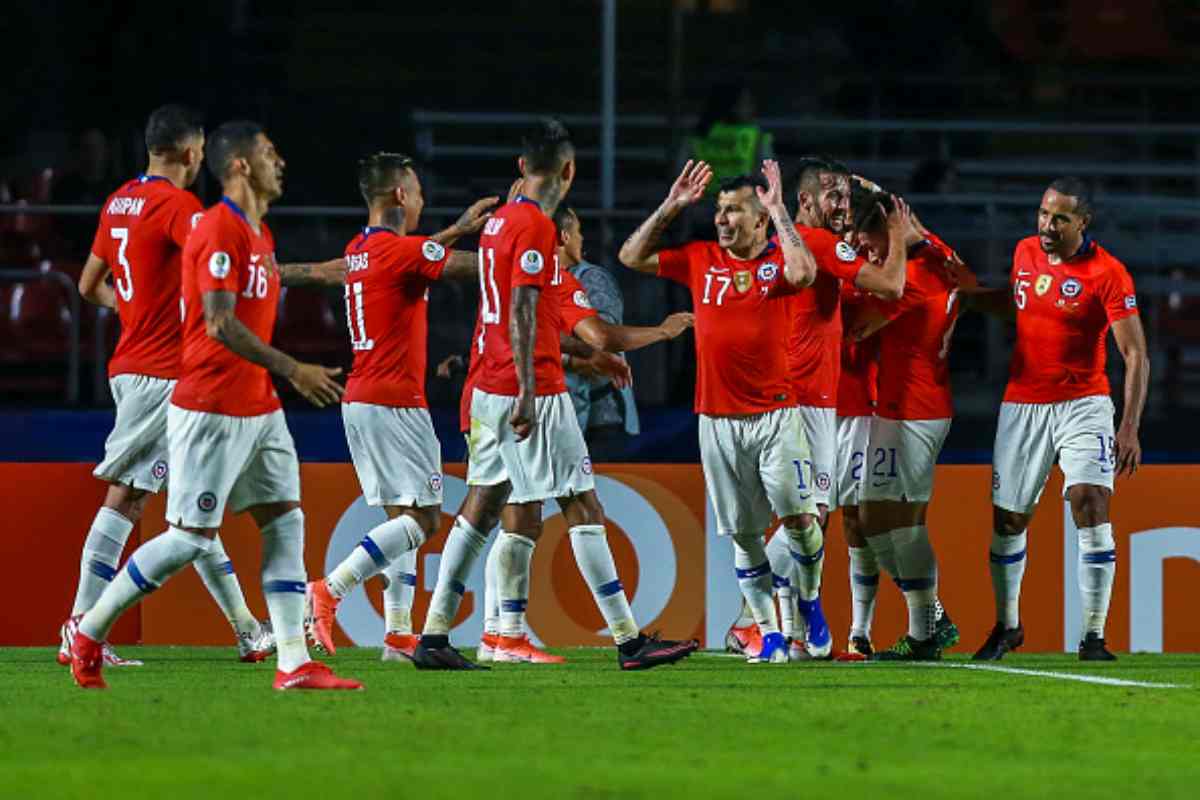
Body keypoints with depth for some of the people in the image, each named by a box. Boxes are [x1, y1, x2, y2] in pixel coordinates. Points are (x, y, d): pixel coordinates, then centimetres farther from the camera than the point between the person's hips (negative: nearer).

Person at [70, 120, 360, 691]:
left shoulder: (257, 233, 13)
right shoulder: (218, 230, -17)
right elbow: (221, 324, -24)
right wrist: (291, 370, -25)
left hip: (259, 409, 9)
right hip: (212, 408, -9)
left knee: (285, 520, 2)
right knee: (192, 537, -7)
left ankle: (293, 664, 0)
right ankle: (89, 632, 6)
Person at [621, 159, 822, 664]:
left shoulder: (778, 261, -2)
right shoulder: (700, 260, 9)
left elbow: (803, 272, -26)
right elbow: (632, 257, 13)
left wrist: (778, 210, -18)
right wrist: (670, 208, 5)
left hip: (775, 414, -3)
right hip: (718, 420, 3)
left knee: (798, 517, -12)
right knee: (743, 535, 4)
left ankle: (809, 600, 14)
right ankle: (770, 635, 11)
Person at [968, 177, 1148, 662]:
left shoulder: (1107, 273, -13)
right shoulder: (1026, 253, 4)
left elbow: (1135, 354, -14)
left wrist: (1130, 427, -22)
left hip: (1083, 404, -5)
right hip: (1023, 404, 5)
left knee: (1091, 506, -20)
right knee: (1007, 522, 7)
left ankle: (1094, 636, -15)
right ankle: (1007, 626, 28)